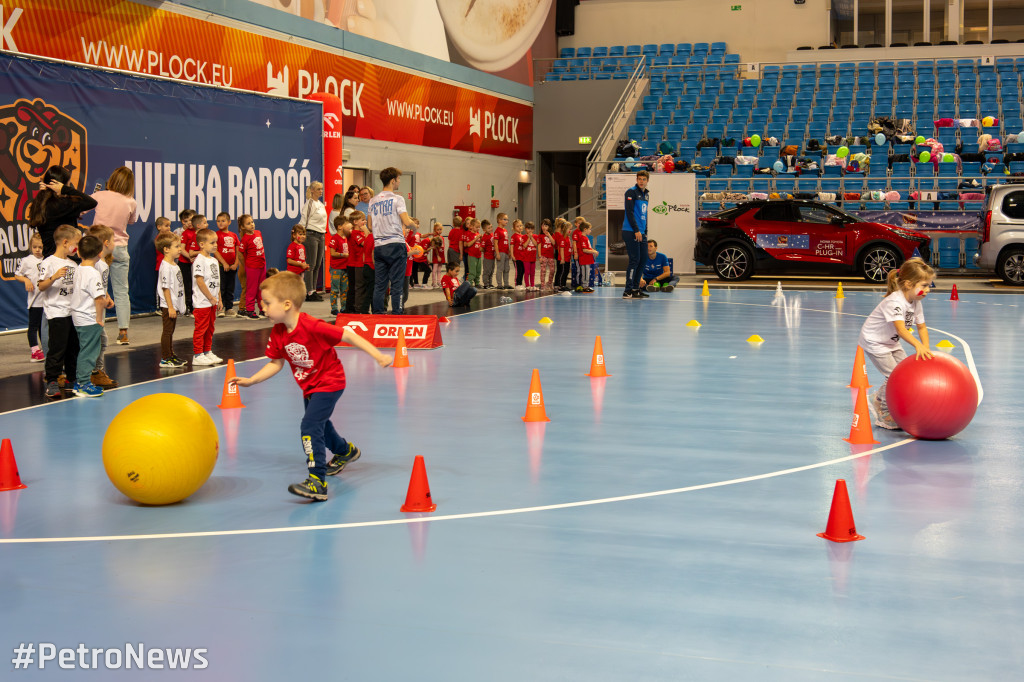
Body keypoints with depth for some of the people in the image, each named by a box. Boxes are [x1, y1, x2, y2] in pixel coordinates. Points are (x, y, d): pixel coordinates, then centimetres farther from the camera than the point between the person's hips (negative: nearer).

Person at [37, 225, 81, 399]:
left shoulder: (73, 264, 14)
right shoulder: (49, 263, -9)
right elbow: (41, 287, -16)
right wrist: (54, 277, -29)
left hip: (73, 311, 7)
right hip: (56, 312, -7)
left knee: (74, 347, 12)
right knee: (57, 348, -6)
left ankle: (72, 379, 23)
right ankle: (52, 382, 1)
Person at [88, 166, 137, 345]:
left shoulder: (99, 196, -6)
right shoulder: (130, 203, -3)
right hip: (120, 248, 1)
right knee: (121, 291, 8)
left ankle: (100, 333, 0)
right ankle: (123, 332, 6)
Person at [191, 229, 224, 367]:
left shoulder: (214, 260, 14)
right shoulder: (199, 260, -14)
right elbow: (200, 281, -18)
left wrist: (219, 299, 15)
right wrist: (211, 298, -14)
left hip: (213, 302, 9)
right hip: (202, 302, -9)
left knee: (210, 328, 14)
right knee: (201, 328, -4)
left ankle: (208, 352, 23)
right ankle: (198, 355, 0)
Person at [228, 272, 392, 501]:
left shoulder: (313, 327, -31)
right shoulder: (278, 333, -9)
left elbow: (347, 336, -25)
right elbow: (276, 363, 3)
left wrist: (378, 355, -26)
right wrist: (250, 380, -4)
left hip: (329, 383, -9)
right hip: (309, 387, 9)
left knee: (310, 426, -22)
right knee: (319, 425, 27)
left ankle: (317, 482, -23)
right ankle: (345, 451, 58)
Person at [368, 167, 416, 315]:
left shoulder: (373, 201, 12)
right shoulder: (397, 199, -6)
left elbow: (370, 226, 14)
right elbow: (406, 222, -13)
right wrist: (413, 223, 8)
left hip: (378, 246, 5)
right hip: (395, 244, -5)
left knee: (379, 284, 7)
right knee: (397, 283, -2)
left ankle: (378, 314, 7)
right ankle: (397, 314, -3)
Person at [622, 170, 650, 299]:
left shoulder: (646, 194, 18)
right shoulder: (631, 192, -7)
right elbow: (629, 212, -14)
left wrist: (645, 232, 17)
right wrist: (636, 230, -18)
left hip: (641, 233, 8)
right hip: (631, 232, -8)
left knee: (643, 259, 8)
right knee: (634, 260, -10)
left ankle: (635, 288, 16)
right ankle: (628, 291, -7)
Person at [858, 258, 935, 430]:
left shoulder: (915, 302, -5)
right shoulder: (895, 301, -32)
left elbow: (921, 327, 1)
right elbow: (900, 329, -45)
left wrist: (926, 349, -15)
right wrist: (918, 345, -59)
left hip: (891, 343, 9)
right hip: (873, 342, -9)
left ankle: (880, 398, 27)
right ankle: (884, 415, 3)